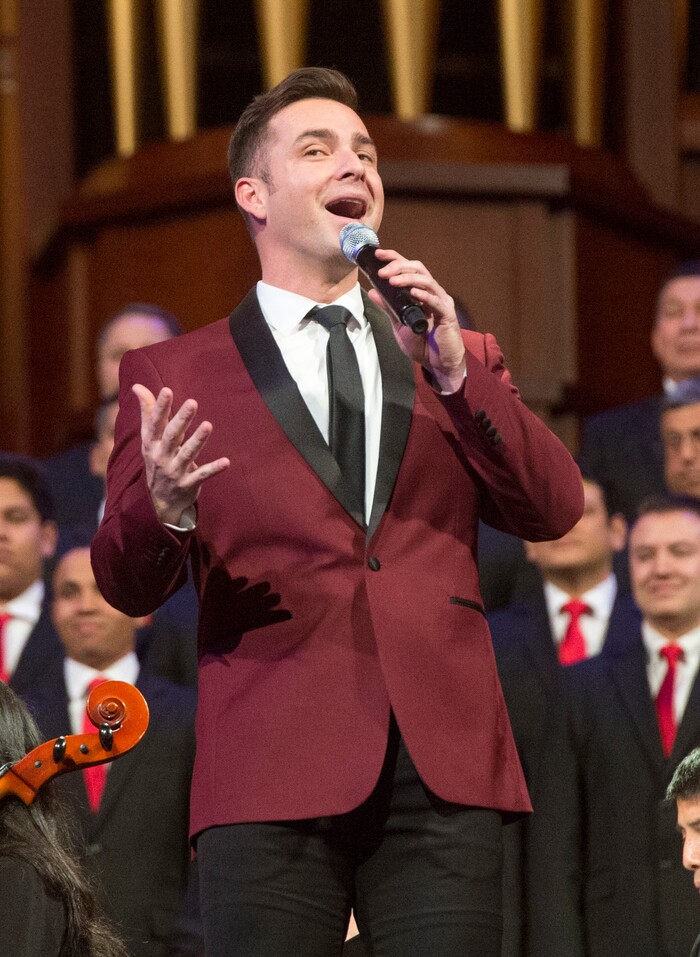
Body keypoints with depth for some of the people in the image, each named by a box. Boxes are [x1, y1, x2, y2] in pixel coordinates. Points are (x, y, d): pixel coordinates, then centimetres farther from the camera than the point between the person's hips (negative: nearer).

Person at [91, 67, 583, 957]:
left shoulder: (459, 356, 20)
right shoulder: (170, 375, 11)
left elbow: (553, 511, 9)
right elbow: (125, 584, 5)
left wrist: (456, 372, -3)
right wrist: (163, 509, -19)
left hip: (442, 773, 2)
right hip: (272, 777, -2)